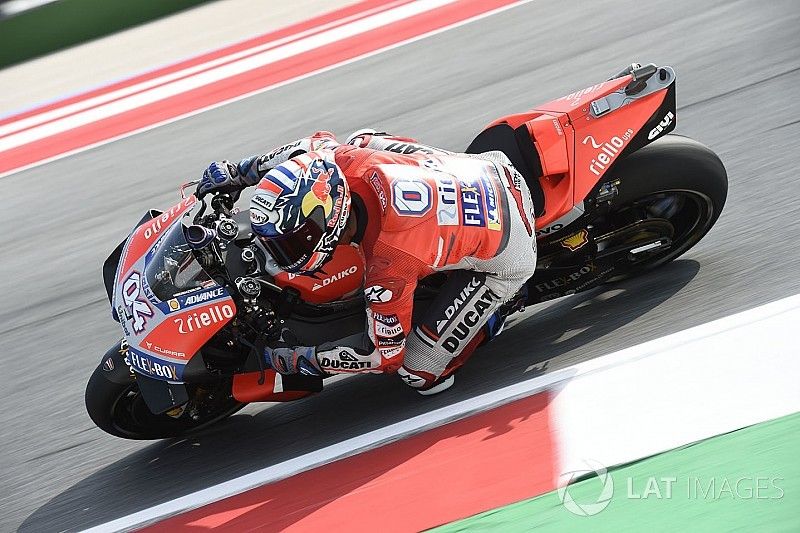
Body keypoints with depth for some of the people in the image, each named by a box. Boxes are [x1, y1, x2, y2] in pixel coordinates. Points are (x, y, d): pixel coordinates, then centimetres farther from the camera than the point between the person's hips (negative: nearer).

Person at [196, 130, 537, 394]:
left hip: (503, 258, -7)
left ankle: (500, 304, 11)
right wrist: (238, 173, 3)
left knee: (419, 372, -6)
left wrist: (289, 360, -17)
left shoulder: (388, 266, -38)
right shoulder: (346, 160, -23)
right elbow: (316, 144, 4)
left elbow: (384, 353, -22)